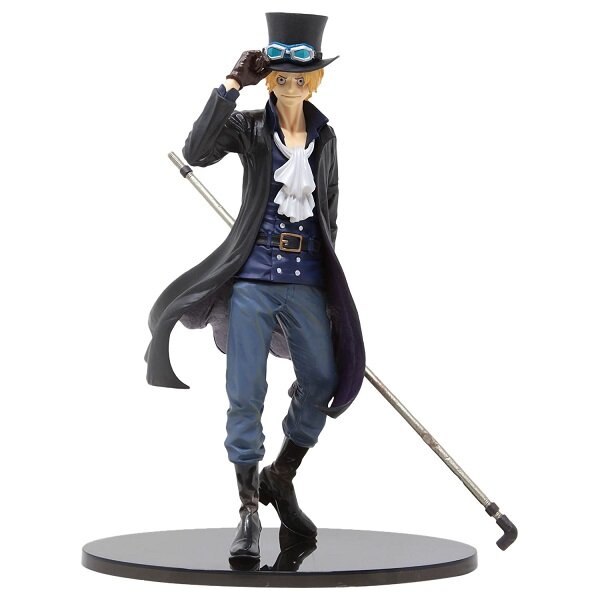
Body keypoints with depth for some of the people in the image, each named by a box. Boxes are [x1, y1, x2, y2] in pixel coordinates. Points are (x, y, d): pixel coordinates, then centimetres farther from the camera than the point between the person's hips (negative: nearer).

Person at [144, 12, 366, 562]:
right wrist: (232, 85, -20)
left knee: (324, 382, 5)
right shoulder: (249, 128, -1)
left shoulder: (325, 137, 10)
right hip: (253, 278, -3)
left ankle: (281, 480, 27)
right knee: (246, 395, -4)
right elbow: (196, 152, -20)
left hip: (307, 280, 4)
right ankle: (249, 510, 7)